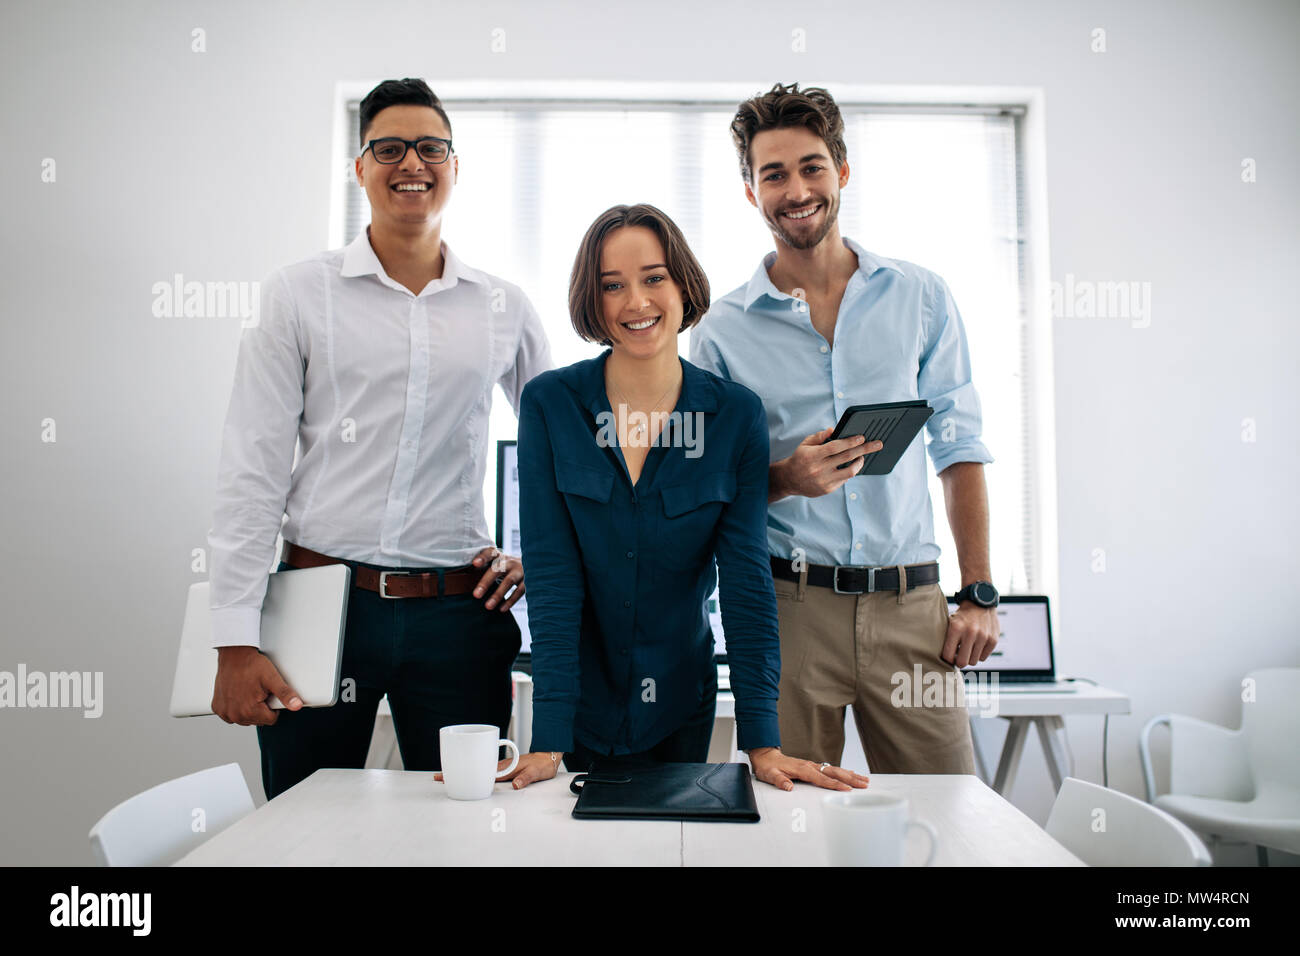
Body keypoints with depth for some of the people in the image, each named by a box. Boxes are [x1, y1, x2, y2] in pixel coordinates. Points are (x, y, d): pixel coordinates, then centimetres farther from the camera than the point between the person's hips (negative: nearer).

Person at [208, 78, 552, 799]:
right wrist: (236, 641, -7)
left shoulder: (505, 308, 7)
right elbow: (252, 471, -2)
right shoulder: (298, 294, 2)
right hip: (323, 601, -1)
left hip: (458, 611, 2)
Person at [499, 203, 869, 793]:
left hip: (681, 706, 1)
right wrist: (547, 742, -21)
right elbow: (551, 572, -15)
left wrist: (763, 742, -17)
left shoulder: (737, 415, -9)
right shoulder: (549, 404, -11)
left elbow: (747, 576, -11)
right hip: (583, 704, -1)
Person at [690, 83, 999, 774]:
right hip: (787, 607, -1)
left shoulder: (921, 298, 7)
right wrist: (784, 479, -15)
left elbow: (959, 447, 9)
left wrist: (978, 594, 3)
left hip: (910, 606, 2)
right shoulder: (723, 331, 2)